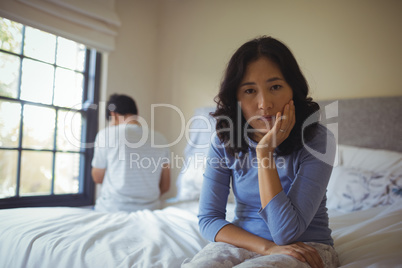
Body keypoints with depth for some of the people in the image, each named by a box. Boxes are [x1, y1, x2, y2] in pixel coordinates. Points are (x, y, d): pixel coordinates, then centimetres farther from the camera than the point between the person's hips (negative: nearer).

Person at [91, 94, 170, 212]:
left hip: (112, 209, -4)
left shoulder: (106, 134, -8)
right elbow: (165, 186, 7)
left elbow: (98, 178, 4)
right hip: (150, 209, 4)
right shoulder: (160, 139, 2)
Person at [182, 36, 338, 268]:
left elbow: (286, 233, -22)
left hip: (306, 247, -2)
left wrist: (265, 151, -26)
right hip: (243, 242, 3)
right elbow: (208, 218, -6)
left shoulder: (317, 140, -18)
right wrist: (268, 247, -19)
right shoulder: (224, 143, -8)